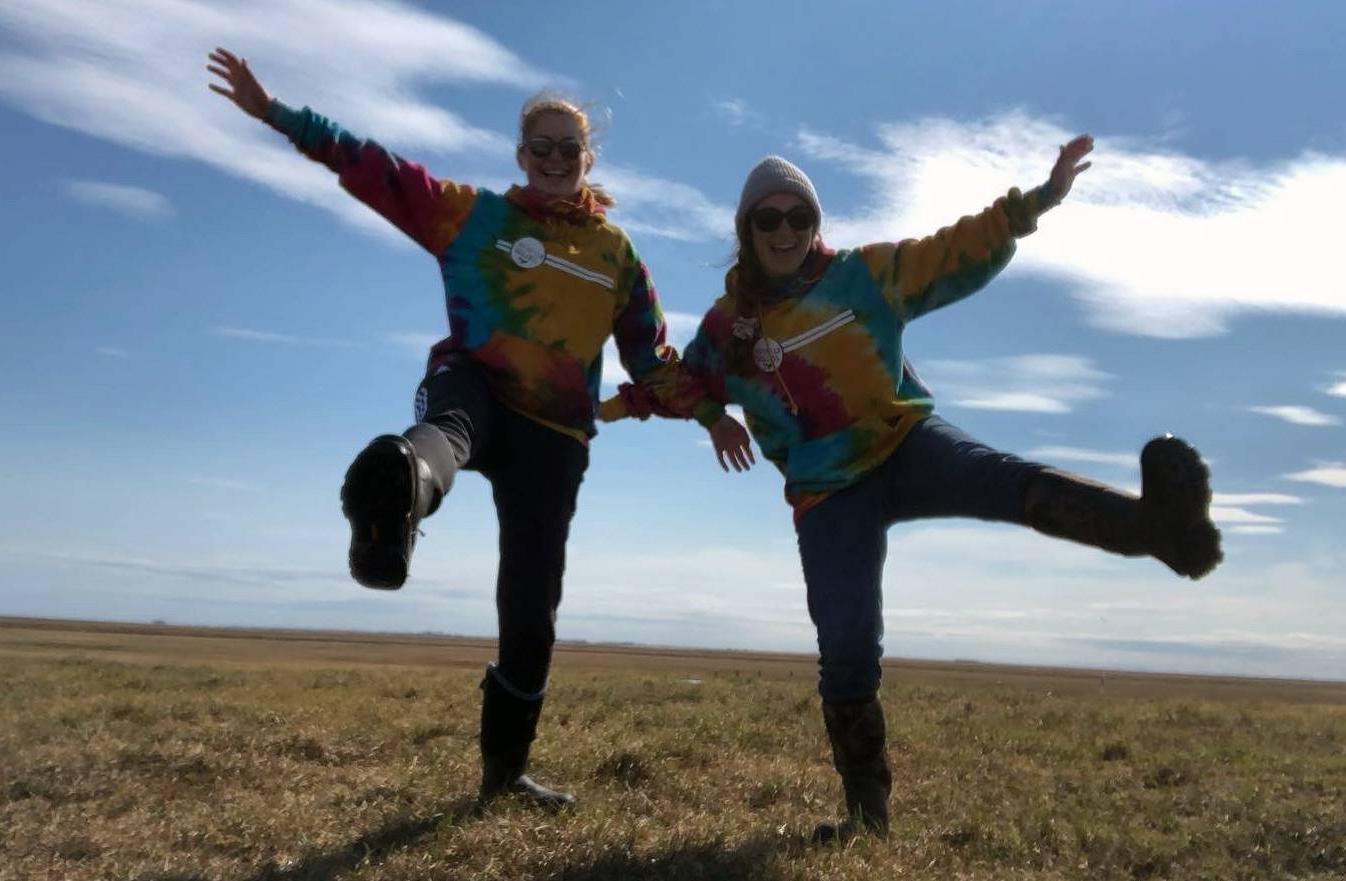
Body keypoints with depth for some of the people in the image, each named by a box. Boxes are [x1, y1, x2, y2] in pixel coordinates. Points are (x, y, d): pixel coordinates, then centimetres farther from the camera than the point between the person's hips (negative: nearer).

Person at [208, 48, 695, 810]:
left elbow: (651, 355, 17)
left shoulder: (617, 252, 14)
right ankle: (397, 496, -80)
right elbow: (376, 170, 3)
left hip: (554, 434, 2)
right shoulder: (474, 214, 9)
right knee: (450, 427, -42)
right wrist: (275, 112, -3)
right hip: (473, 387, -2)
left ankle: (506, 766, 18)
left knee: (532, 606, 2)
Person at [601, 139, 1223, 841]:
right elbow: (688, 384, 21)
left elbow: (958, 253, -2)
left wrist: (1033, 202, -12)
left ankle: (1155, 523, -58)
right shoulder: (727, 323, 5)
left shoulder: (866, 273, 0)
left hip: (907, 445, 0)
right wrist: (622, 404, 11)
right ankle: (866, 805, 13)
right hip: (828, 495, 1)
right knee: (846, 653, -4)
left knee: (1001, 478, -34)